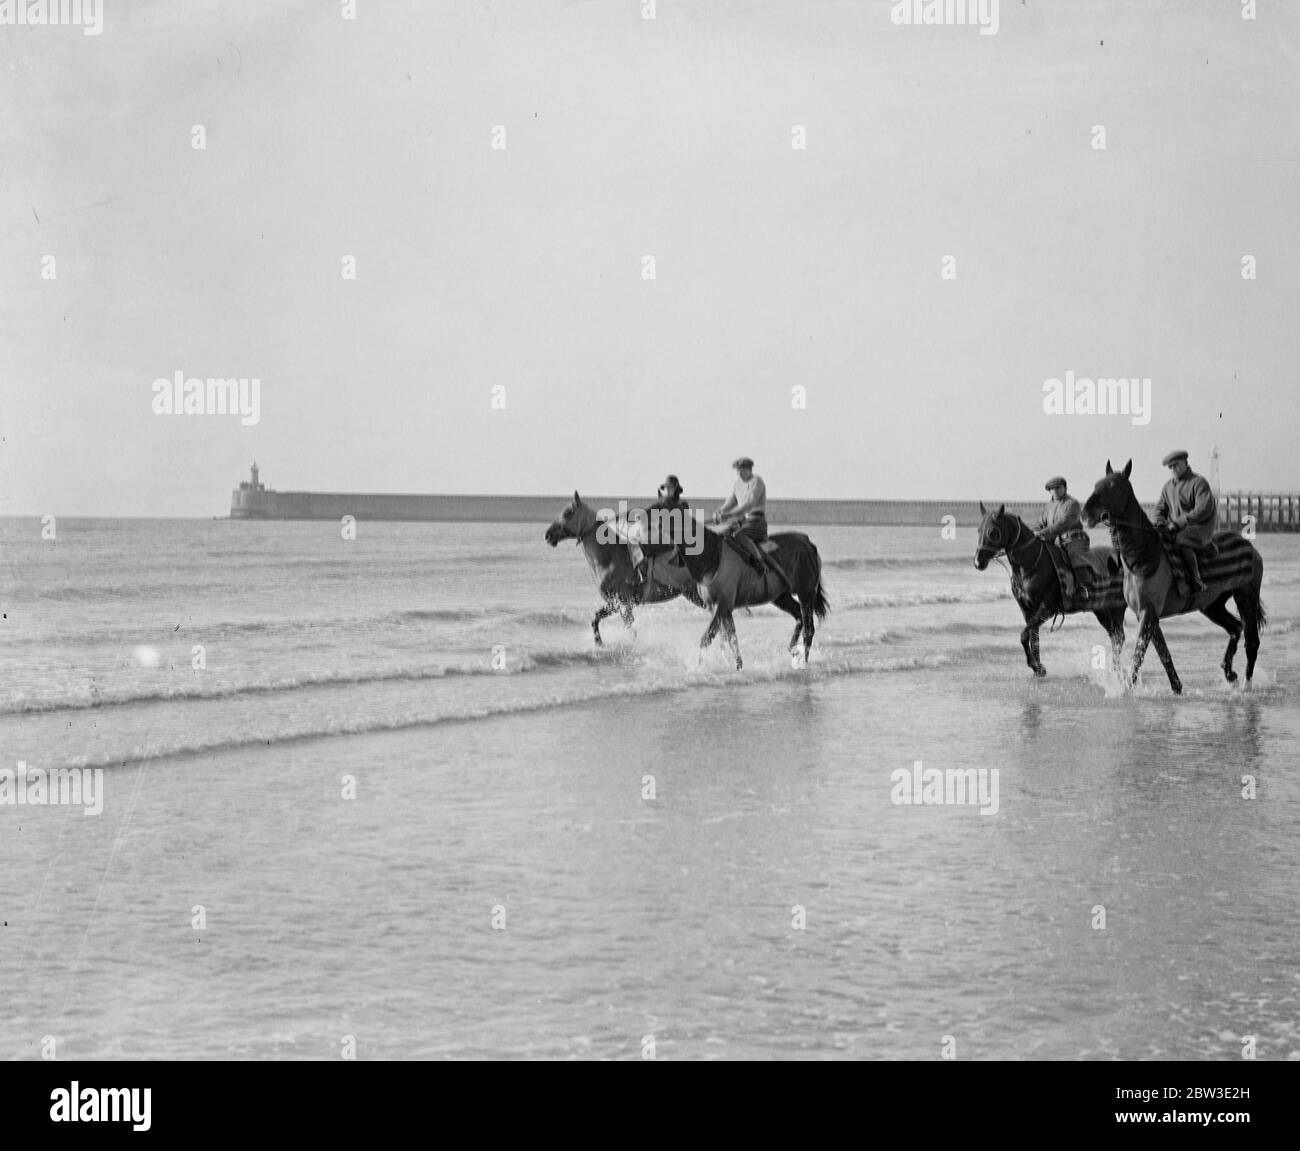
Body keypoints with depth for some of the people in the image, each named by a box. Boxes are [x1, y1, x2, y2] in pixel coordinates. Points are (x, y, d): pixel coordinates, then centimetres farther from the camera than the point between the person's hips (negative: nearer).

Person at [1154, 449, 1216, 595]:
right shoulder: (1168, 486, 16)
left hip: (1200, 528, -7)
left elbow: (1203, 510, -17)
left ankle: (1197, 581, -30)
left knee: (1181, 541, -36)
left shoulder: (1199, 482, -6)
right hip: (1175, 529, 8)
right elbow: (1160, 508, 23)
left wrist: (1178, 523, -21)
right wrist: (1160, 522, -1)